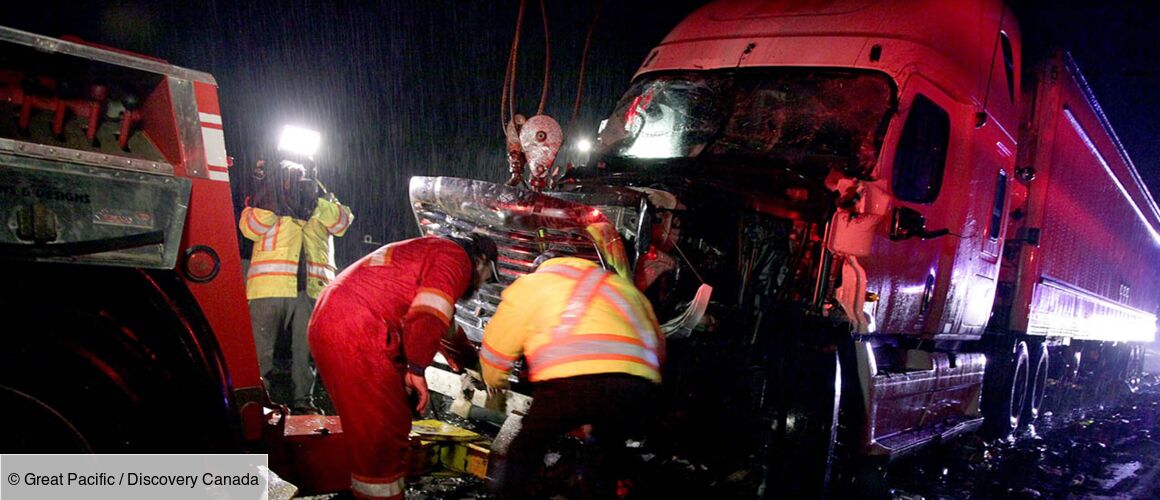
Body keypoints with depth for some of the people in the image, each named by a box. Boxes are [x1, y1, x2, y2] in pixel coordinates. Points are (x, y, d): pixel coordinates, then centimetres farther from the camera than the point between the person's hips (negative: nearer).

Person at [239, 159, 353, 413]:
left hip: (312, 287, 2)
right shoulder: (264, 200, 17)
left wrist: (316, 198, -4)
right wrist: (272, 198, -8)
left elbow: (343, 221, 8)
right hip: (270, 285, -2)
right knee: (262, 345, -3)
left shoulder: (322, 203, 25)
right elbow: (249, 228, 0)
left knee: (306, 347, 4)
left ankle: (302, 398, 10)